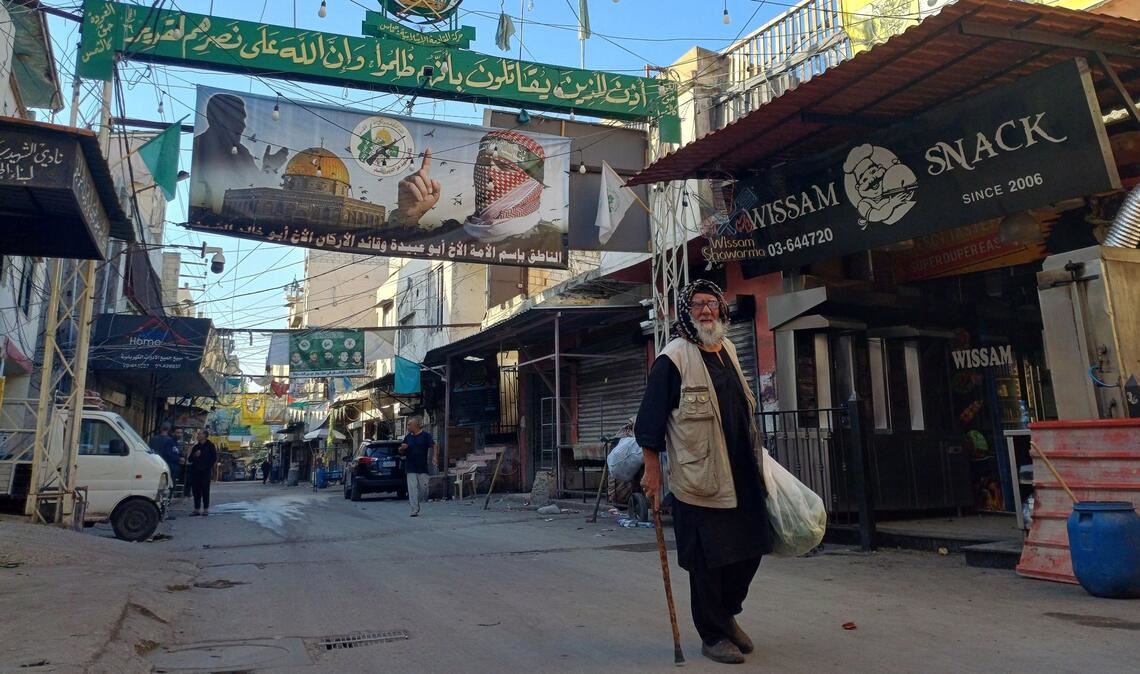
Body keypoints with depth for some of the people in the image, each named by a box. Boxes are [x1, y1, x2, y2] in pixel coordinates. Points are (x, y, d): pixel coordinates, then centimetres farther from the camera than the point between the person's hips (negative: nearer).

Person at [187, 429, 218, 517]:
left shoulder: (210, 446, 1)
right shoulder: (196, 447, 16)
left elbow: (214, 458, -2)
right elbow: (190, 459, 16)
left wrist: (208, 467, -9)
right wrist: (195, 455, -4)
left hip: (205, 472, -5)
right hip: (195, 471, 5)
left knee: (205, 490, -3)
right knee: (196, 491, 4)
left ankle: (206, 509, 2)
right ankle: (197, 509, 10)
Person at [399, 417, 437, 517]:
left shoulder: (426, 435, -3)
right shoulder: (408, 437, 10)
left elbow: (433, 446, -6)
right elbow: (401, 452, 17)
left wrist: (434, 457, -21)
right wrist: (402, 448, -6)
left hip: (422, 467, -3)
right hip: (410, 468, 3)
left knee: (423, 488, 2)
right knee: (412, 489, -4)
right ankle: (415, 510, -2)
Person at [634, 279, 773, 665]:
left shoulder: (728, 351, 11)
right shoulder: (673, 358, -12)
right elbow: (650, 419, -13)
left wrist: (753, 461, 23)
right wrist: (652, 471, -15)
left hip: (741, 475, 7)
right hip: (699, 479, -7)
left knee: (750, 549, 14)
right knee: (707, 561, 3)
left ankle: (727, 613, 38)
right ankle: (713, 635, 22)